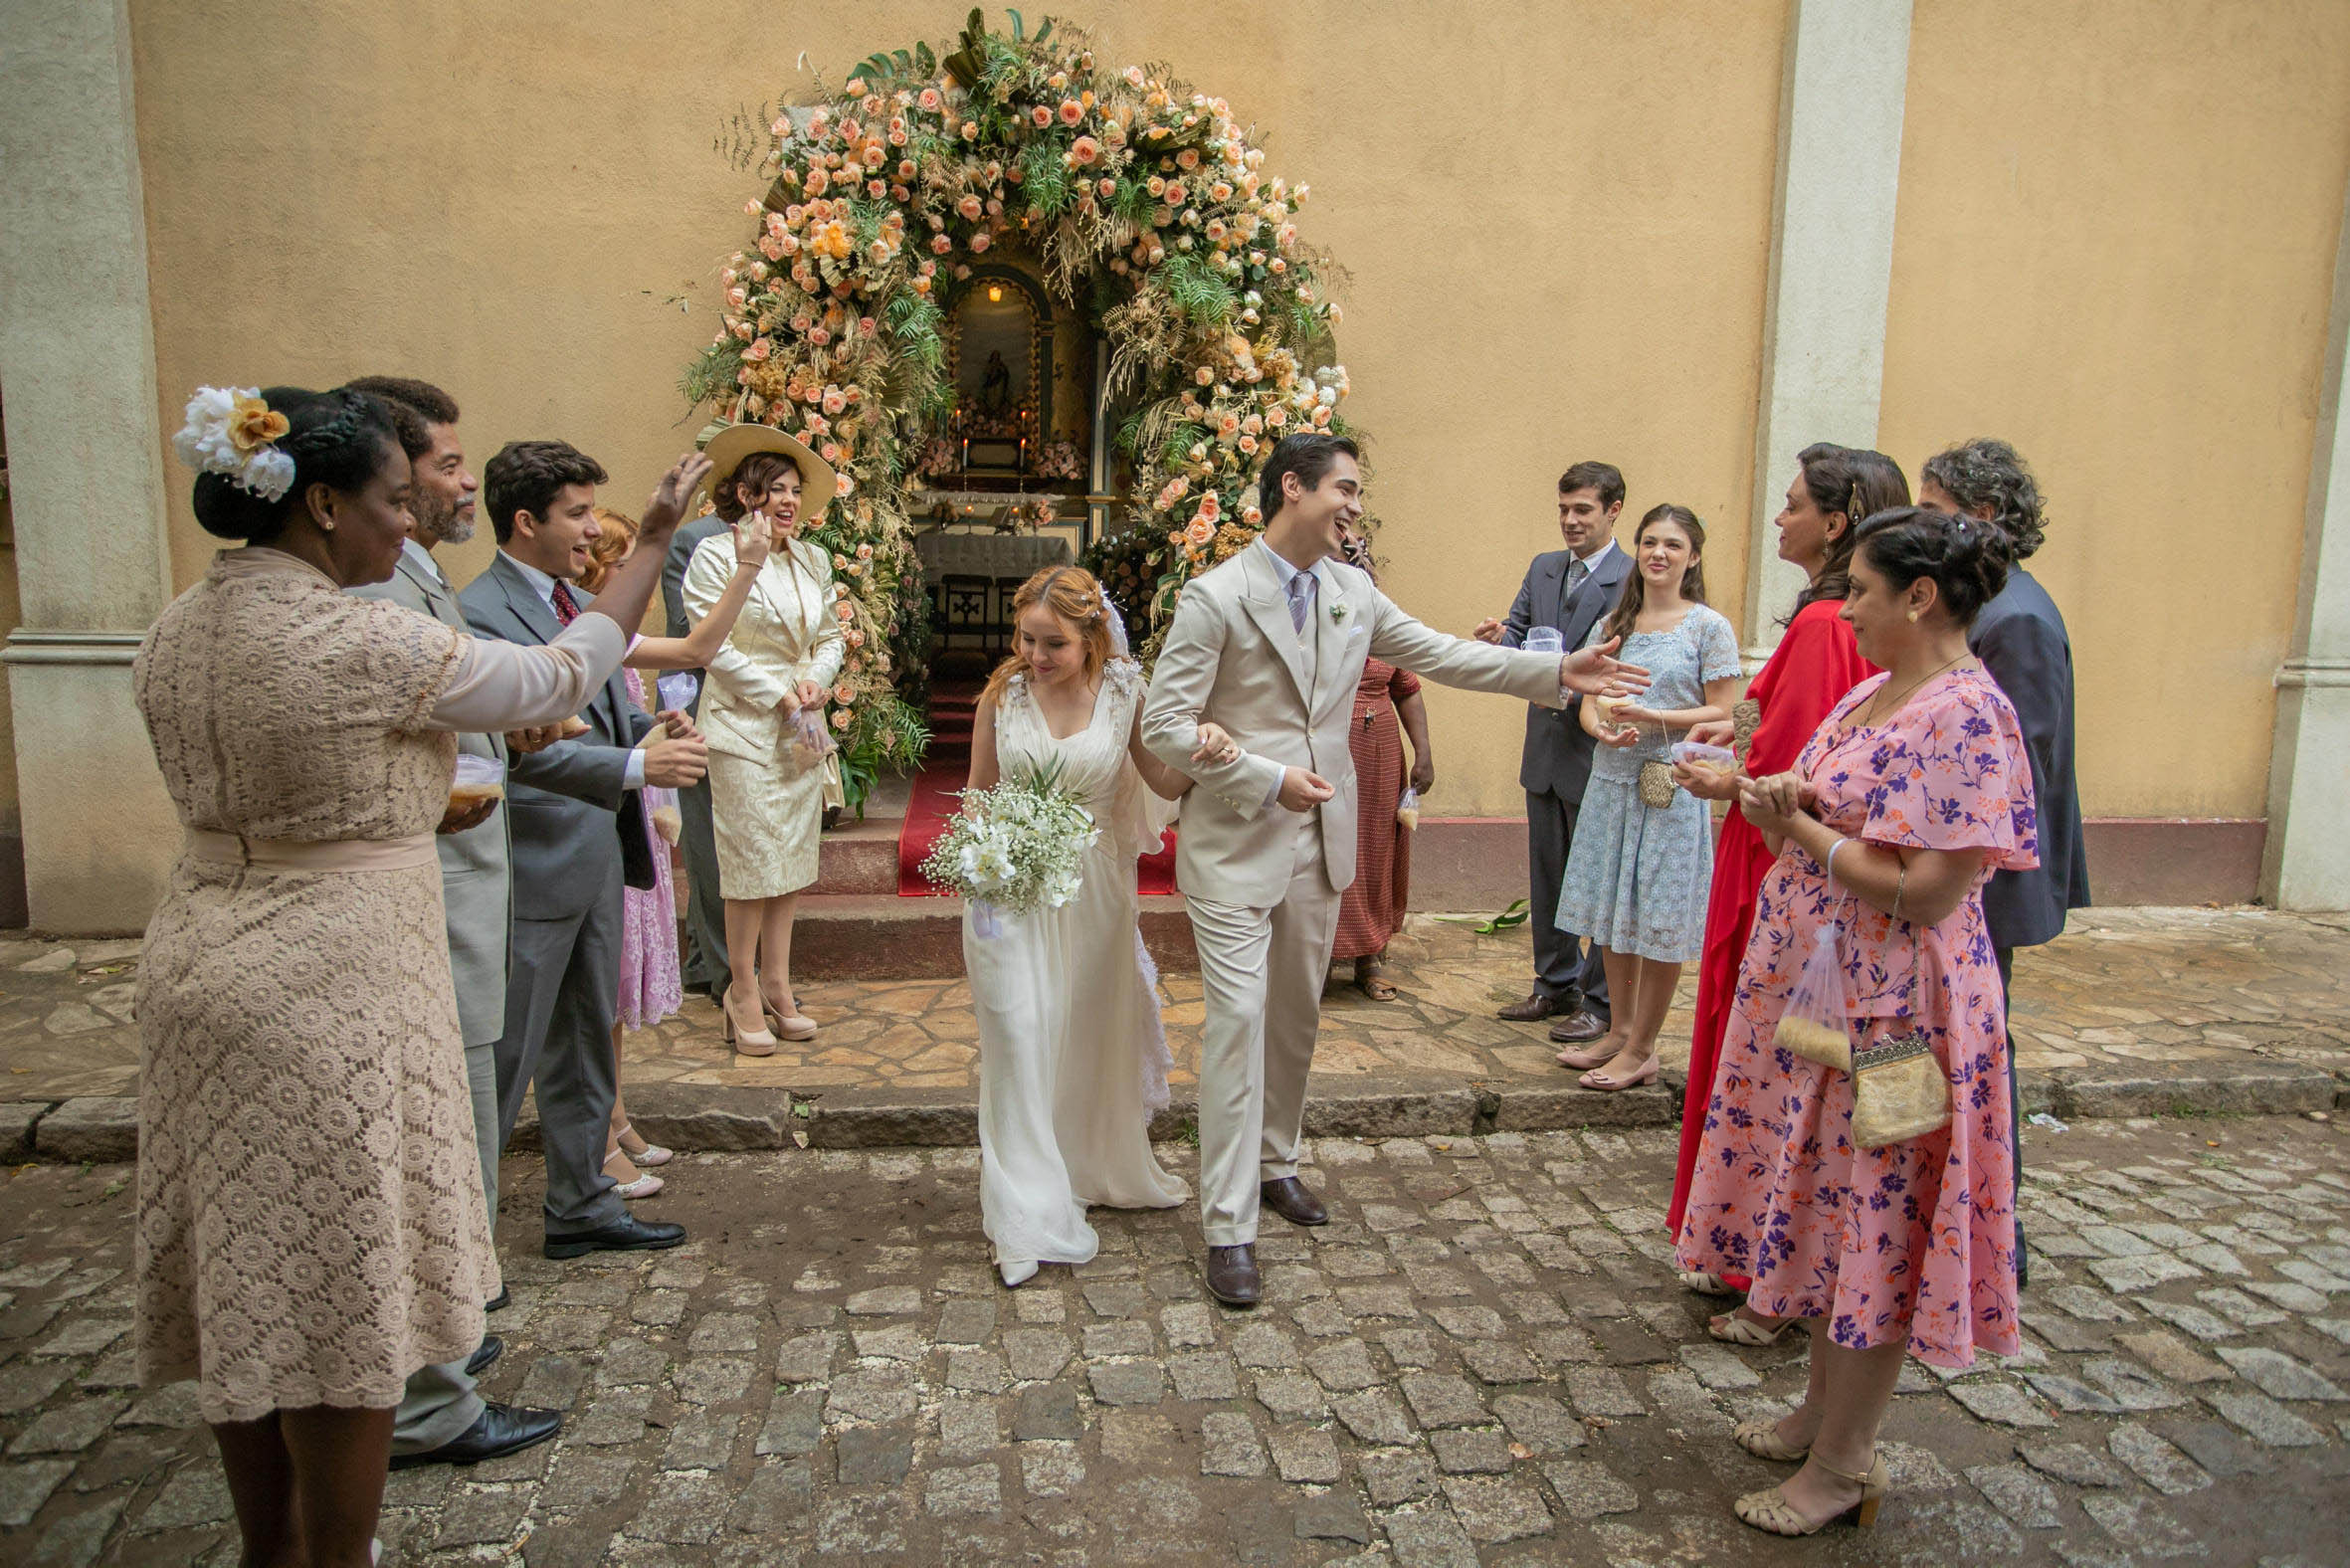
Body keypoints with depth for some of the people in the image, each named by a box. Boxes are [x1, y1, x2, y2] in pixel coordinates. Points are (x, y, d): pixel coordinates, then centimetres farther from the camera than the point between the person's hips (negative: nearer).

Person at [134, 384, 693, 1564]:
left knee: (245, 1288, 18)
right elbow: (561, 678, -7)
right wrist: (652, 542, 3)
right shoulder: (366, 642, -19)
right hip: (327, 991, -8)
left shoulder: (173, 635, 5)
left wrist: (429, 799, 21)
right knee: (338, 1299, 6)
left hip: (202, 968, 8)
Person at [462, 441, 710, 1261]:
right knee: (503, 1062, 2)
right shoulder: (479, 614, -17)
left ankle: (582, 1208, 33)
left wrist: (651, 727, 0)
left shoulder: (582, 602, 12)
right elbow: (518, 746, -26)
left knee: (584, 1047, 19)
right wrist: (635, 766, -33)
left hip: (597, 858, 9)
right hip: (534, 870, -9)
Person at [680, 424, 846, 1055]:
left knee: (792, 859, 9)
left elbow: (830, 636, 16)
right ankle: (744, 992, 9)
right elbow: (712, 643, -10)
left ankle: (777, 986, 19)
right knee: (753, 860, -4)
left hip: (803, 727, 6)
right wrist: (778, 695, -11)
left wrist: (816, 681, -4)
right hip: (744, 726, -6)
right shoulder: (716, 555, -5)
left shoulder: (813, 560, 12)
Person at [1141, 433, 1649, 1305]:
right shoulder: (1216, 598, -13)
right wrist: (1267, 779, -20)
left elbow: (1440, 654, 12)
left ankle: (1274, 1161, 38)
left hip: (1320, 842, 6)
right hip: (1236, 844, -6)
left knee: (1296, 1015, 18)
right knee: (1238, 1021, -6)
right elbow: (1164, 724, -14)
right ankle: (1228, 1228, 3)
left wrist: (1559, 671, 6)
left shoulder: (1353, 594, 5)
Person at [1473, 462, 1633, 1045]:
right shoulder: (1543, 569, 11)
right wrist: (1500, 639, -15)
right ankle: (1555, 985, 32)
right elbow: (1519, 633, 7)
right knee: (1547, 876, 17)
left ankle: (1600, 1002, 17)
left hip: (1598, 755, -7)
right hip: (1545, 750, 7)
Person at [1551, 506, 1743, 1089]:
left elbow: (1721, 713, -7)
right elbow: (1589, 702, 8)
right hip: (1612, 780, 5)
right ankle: (1621, 1031, 26)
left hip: (1672, 785, -5)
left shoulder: (1709, 627, -3)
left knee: (1660, 924, 0)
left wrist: (1651, 718, -18)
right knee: (1612, 914, 12)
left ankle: (1641, 1051, 10)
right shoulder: (1612, 625, 11)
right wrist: (1604, 729, -14)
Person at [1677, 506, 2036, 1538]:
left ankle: (1842, 1465, 20)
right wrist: (1783, 799, -3)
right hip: (1817, 991, 9)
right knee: (1833, 1213, 19)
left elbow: (1923, 892, -24)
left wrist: (1800, 829, -16)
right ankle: (1823, 1410, 36)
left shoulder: (1967, 716, -20)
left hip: (1893, 1008, -9)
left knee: (1874, 1225, 4)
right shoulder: (1874, 692, 9)